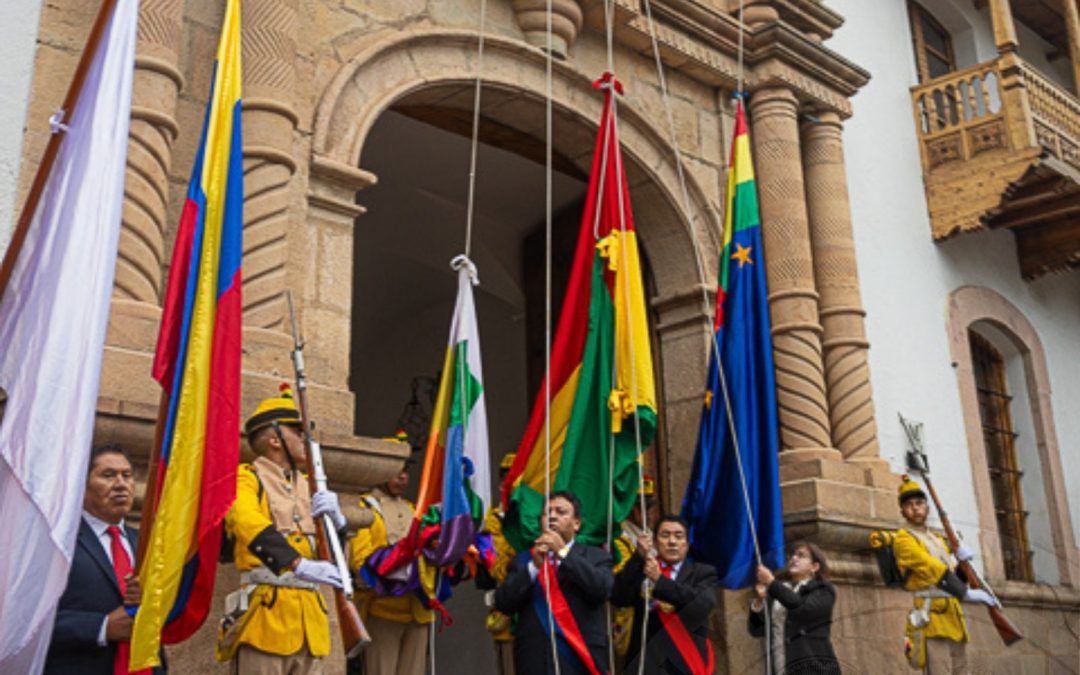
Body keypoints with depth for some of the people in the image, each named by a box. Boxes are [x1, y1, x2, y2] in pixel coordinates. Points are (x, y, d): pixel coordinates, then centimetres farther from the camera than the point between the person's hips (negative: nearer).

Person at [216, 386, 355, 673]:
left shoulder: (307, 486, 20)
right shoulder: (247, 478, 0)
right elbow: (247, 523, -21)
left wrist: (335, 520, -6)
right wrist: (299, 565, -35)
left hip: (309, 616, 6)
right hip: (267, 610, -6)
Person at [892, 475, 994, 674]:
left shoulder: (938, 539, 23)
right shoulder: (903, 538, -3)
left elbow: (953, 575, 23)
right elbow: (931, 567, -15)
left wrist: (963, 560, 3)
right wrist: (967, 593, -21)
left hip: (953, 615, 8)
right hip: (931, 617, -8)